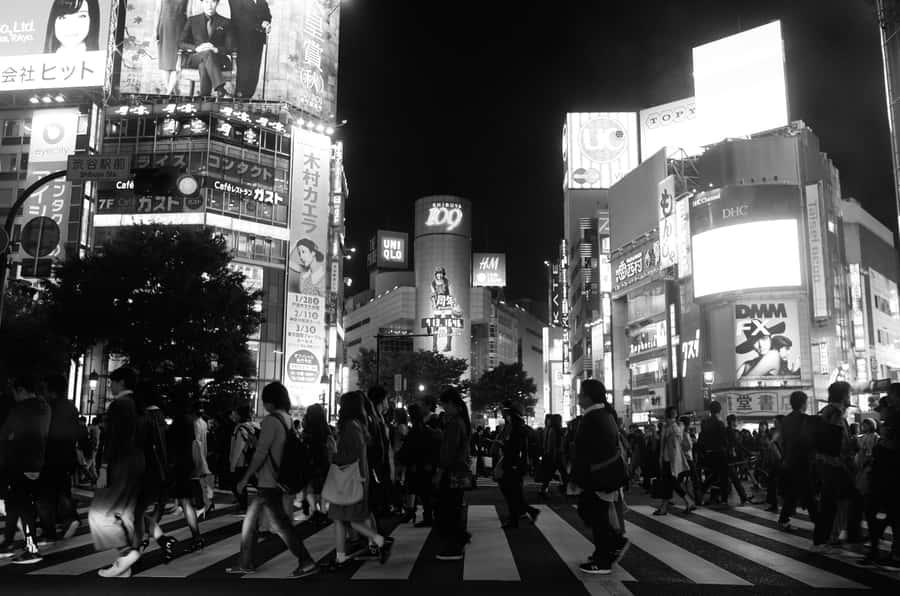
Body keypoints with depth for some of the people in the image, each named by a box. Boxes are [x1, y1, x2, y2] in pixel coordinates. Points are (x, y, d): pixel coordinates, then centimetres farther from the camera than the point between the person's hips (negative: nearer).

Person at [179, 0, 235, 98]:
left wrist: (217, 49, -19)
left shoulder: (225, 23, 13)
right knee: (207, 53, -37)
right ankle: (220, 90, -54)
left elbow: (230, 47, 3)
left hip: (217, 59, 0)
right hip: (195, 58, 0)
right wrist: (196, 48, -13)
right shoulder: (192, 21, 15)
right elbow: (182, 43, 8)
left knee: (203, 65, -36)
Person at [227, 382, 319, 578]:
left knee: (280, 524, -4)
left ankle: (307, 563, -1)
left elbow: (261, 453, -19)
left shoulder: (271, 420, -16)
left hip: (268, 481, -9)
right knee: (250, 519, 17)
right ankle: (246, 563, 25)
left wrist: (245, 478, -13)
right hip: (277, 480, 9)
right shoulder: (287, 419, 9)